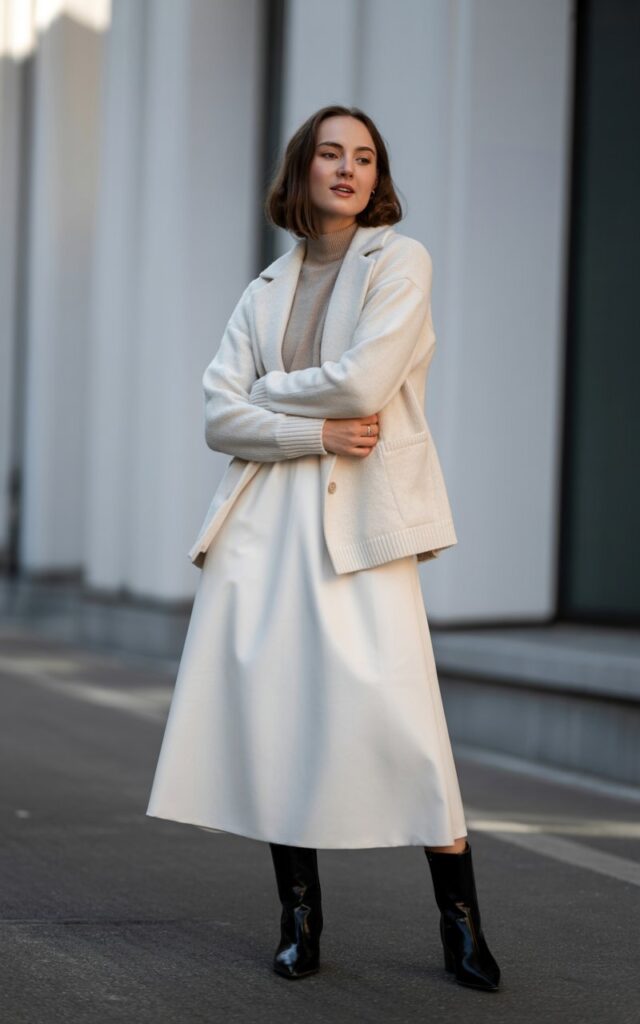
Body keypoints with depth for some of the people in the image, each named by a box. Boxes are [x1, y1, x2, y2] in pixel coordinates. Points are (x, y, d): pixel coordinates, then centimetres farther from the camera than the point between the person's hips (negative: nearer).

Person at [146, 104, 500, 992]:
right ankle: (300, 918, 11)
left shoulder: (400, 260, 4)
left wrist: (266, 392, 4)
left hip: (360, 518, -4)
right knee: (270, 714, -1)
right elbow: (219, 416, 6)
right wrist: (316, 431, -9)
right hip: (264, 519, 4)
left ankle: (461, 923, 0)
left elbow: (362, 383, -10)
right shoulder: (265, 291, 17)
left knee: (396, 713, -11)